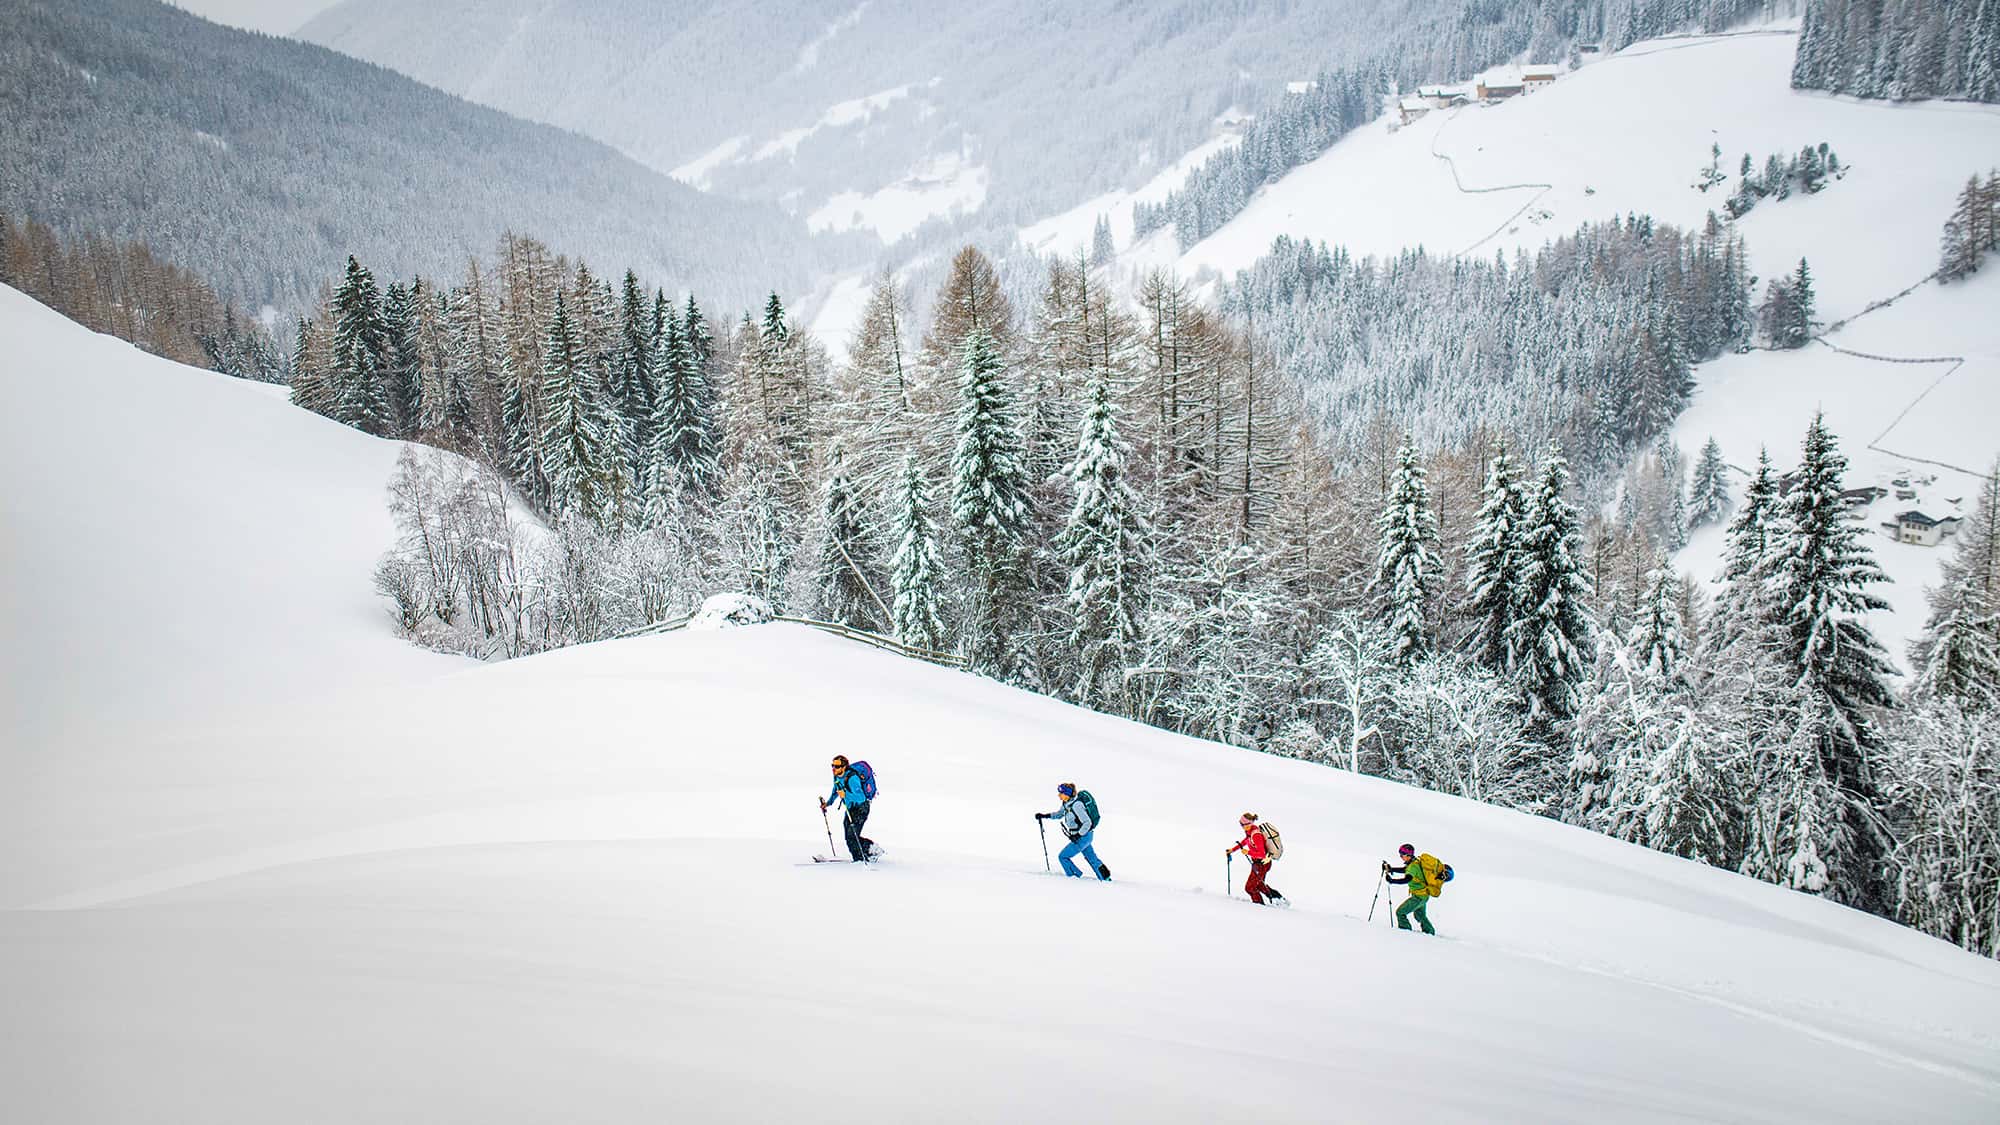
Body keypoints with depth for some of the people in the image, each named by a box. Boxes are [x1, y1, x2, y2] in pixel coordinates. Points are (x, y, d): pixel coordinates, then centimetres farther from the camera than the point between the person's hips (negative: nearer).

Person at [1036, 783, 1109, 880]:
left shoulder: (1076, 805, -27)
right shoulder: (1066, 804, 0)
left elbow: (1087, 823, -25)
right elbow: (1059, 814, 20)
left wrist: (1078, 835, -25)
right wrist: (1044, 816, 9)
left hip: (1083, 837, -9)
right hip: (1082, 837, 9)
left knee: (1063, 856, 0)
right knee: (1091, 858, 19)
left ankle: (1075, 876, 12)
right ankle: (1105, 877, 29)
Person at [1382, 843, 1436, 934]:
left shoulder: (1413, 866, -24)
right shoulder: (1415, 863, 6)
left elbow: (1406, 880, -38)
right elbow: (1404, 870, 21)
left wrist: (1391, 880, -38)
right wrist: (1391, 869, 11)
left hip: (1419, 896, -10)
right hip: (1424, 895, 10)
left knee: (1400, 912, -9)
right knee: (1420, 915, 31)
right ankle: (1430, 933, 44)